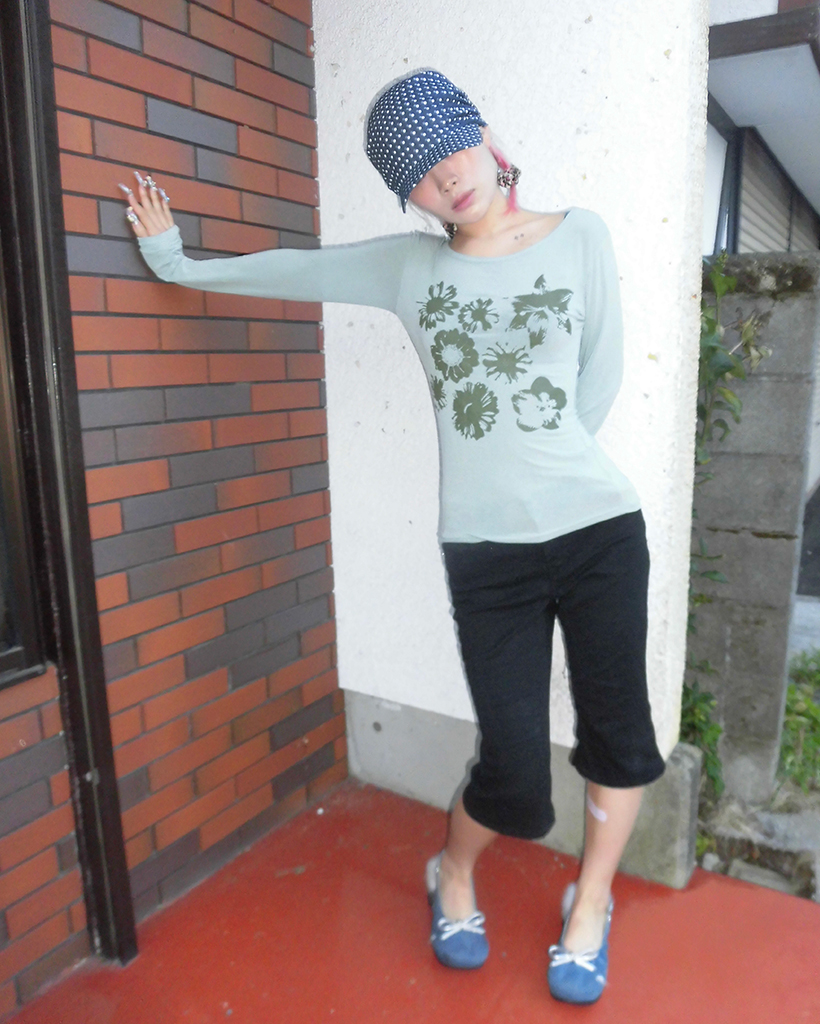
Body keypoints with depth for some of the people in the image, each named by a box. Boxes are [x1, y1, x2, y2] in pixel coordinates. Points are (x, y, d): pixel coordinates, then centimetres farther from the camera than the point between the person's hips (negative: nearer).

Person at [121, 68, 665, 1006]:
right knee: (514, 781, -1)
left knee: (617, 736, 12)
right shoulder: (407, 266, 7)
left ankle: (590, 903, 42)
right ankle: (452, 876, 36)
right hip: (484, 550, -1)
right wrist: (176, 261, 25)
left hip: (602, 528, 2)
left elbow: (600, 373, 7)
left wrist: (548, 464, 6)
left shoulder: (579, 235, 6)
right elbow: (290, 271, 17)